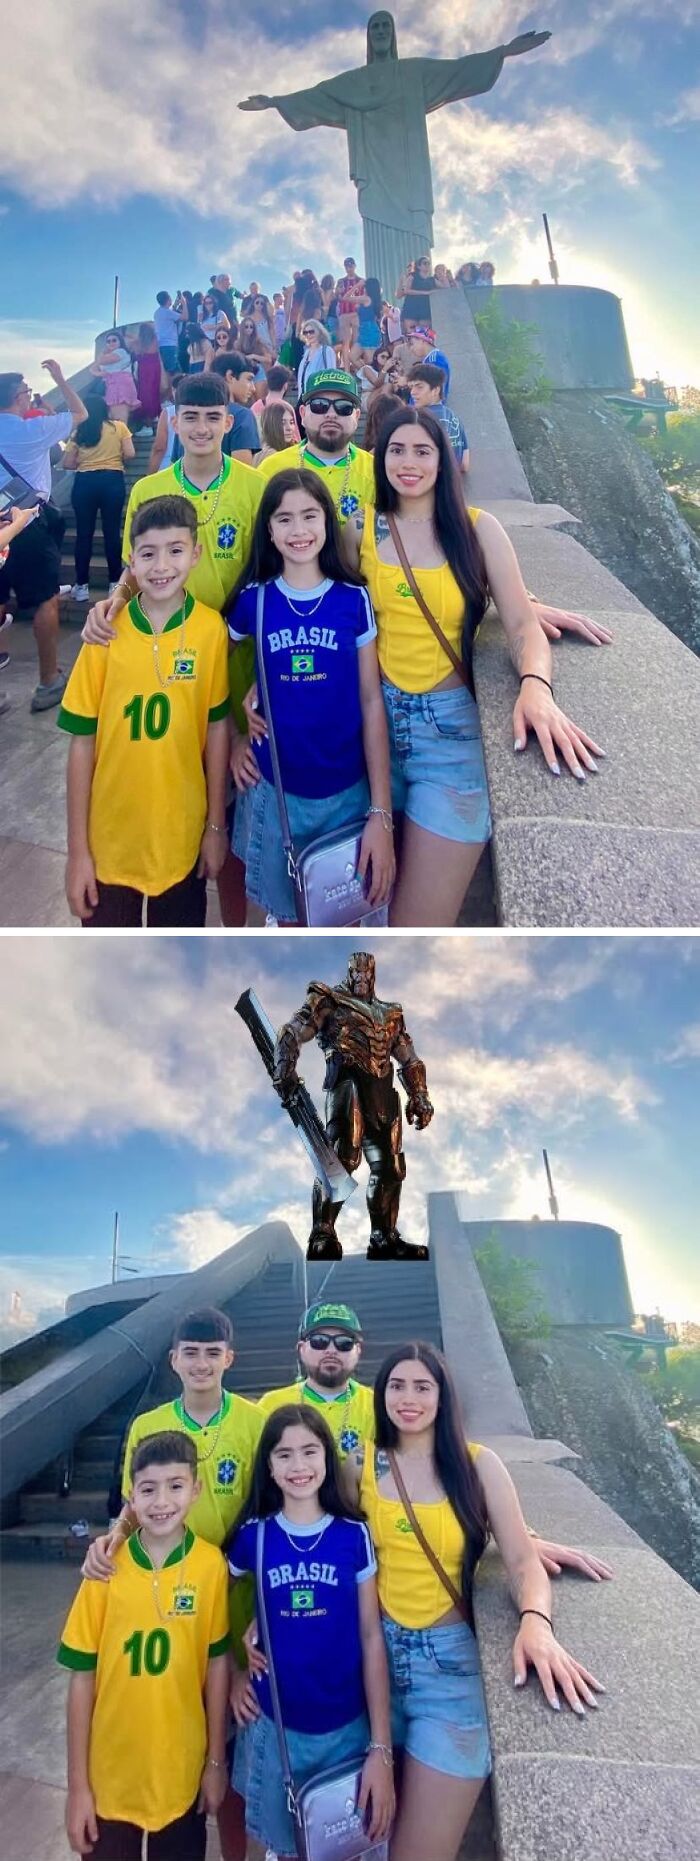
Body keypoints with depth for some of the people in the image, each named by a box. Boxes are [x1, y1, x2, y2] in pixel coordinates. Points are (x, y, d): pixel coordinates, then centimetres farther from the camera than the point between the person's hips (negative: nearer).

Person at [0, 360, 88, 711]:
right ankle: (49, 682, 6)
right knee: (47, 601, 4)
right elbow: (80, 414, 4)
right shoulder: (33, 429, -8)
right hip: (29, 522, -5)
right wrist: (60, 379, 15)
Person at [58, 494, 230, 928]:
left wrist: (216, 825, 3)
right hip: (110, 839, 0)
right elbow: (82, 741, -6)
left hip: (183, 835, 1)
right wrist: (77, 849, -6)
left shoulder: (211, 629, -8)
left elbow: (216, 727, 0)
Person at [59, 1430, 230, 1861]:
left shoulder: (212, 1565, -12)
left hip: (183, 1773, 1)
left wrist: (216, 1760, 3)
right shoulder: (106, 1570, -13)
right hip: (110, 1778, 0)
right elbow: (82, 1676, -6)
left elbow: (216, 1663, -2)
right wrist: (77, 1784, -4)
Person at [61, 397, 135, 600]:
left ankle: (82, 586, 7)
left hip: (84, 482, 1)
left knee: (84, 534, 5)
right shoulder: (119, 427, 3)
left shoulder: (79, 433, 5)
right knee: (112, 532, 4)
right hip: (112, 481, 0)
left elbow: (66, 464, 4)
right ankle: (115, 583, 6)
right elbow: (129, 454, -2)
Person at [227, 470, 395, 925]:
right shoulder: (253, 599, -2)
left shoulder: (354, 599, -3)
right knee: (287, 915, 12)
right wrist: (231, 738, 1)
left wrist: (381, 813, -9)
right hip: (274, 789, 1)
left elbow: (372, 703, -5)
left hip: (348, 792, 0)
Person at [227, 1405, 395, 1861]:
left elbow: (372, 1639, -7)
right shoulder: (254, 1535, -6)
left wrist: (381, 1748, -9)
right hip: (273, 1725, 1)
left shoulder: (354, 1534, -8)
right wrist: (231, 1672, -2)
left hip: (347, 1728, 0)